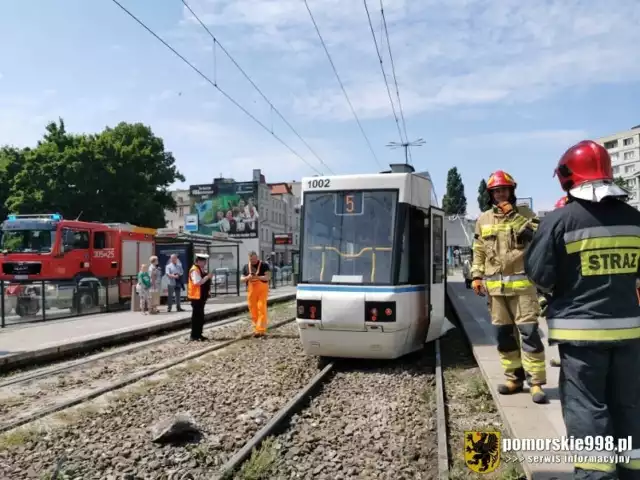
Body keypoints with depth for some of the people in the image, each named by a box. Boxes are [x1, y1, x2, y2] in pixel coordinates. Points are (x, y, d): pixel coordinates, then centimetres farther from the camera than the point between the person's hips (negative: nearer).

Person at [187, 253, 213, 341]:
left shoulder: (201, 270, 14)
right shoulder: (195, 270, -16)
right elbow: (197, 282, -26)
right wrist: (207, 276, -24)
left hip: (201, 296, 10)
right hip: (196, 296, -10)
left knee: (200, 316, 13)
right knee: (196, 316, -5)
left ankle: (199, 334, 21)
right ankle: (194, 336, 0)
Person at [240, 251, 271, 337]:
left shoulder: (264, 265, -1)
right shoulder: (246, 267, 12)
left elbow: (268, 276, -9)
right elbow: (241, 279, 13)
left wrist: (258, 277, -23)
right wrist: (247, 277, -10)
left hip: (262, 289, -4)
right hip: (251, 290, 4)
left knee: (261, 309, -10)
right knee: (253, 309, 6)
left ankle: (261, 330, -11)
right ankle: (256, 328, 17)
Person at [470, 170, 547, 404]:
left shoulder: (525, 214, 4)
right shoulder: (483, 220, 12)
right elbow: (478, 252, 14)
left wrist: (514, 217, -15)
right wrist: (477, 276, 5)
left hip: (521, 282, -3)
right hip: (495, 285, 4)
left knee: (529, 331, -7)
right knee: (504, 333, 8)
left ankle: (536, 382, -1)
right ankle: (514, 377, 20)